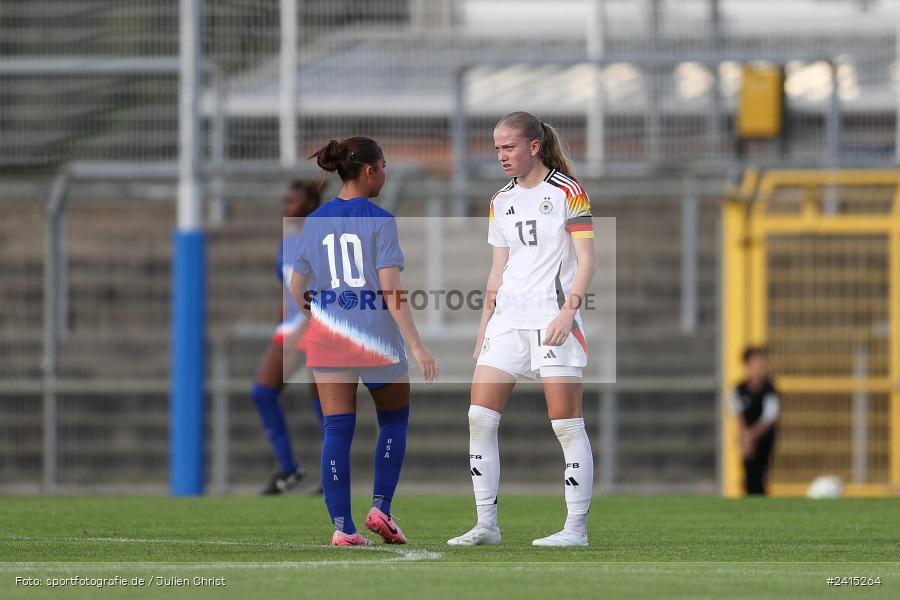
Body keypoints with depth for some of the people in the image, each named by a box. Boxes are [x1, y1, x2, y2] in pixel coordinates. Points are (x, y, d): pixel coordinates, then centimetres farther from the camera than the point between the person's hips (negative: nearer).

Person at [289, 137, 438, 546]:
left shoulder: (315, 222, 6)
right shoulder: (380, 221, -8)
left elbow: (297, 290, 12)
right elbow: (391, 291, -15)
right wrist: (416, 345, -15)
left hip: (327, 339, 3)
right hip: (377, 338, -3)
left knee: (337, 429, 2)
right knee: (394, 420, 17)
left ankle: (341, 525, -5)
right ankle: (381, 507, 6)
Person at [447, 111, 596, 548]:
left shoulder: (567, 192, -3)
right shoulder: (501, 201, 15)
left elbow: (586, 259, -7)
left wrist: (568, 310, -19)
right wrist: (483, 329, 14)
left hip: (554, 318, -6)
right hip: (507, 319, 6)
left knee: (566, 424, -7)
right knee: (479, 416, -2)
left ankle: (576, 528, -3)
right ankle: (486, 524, 2)